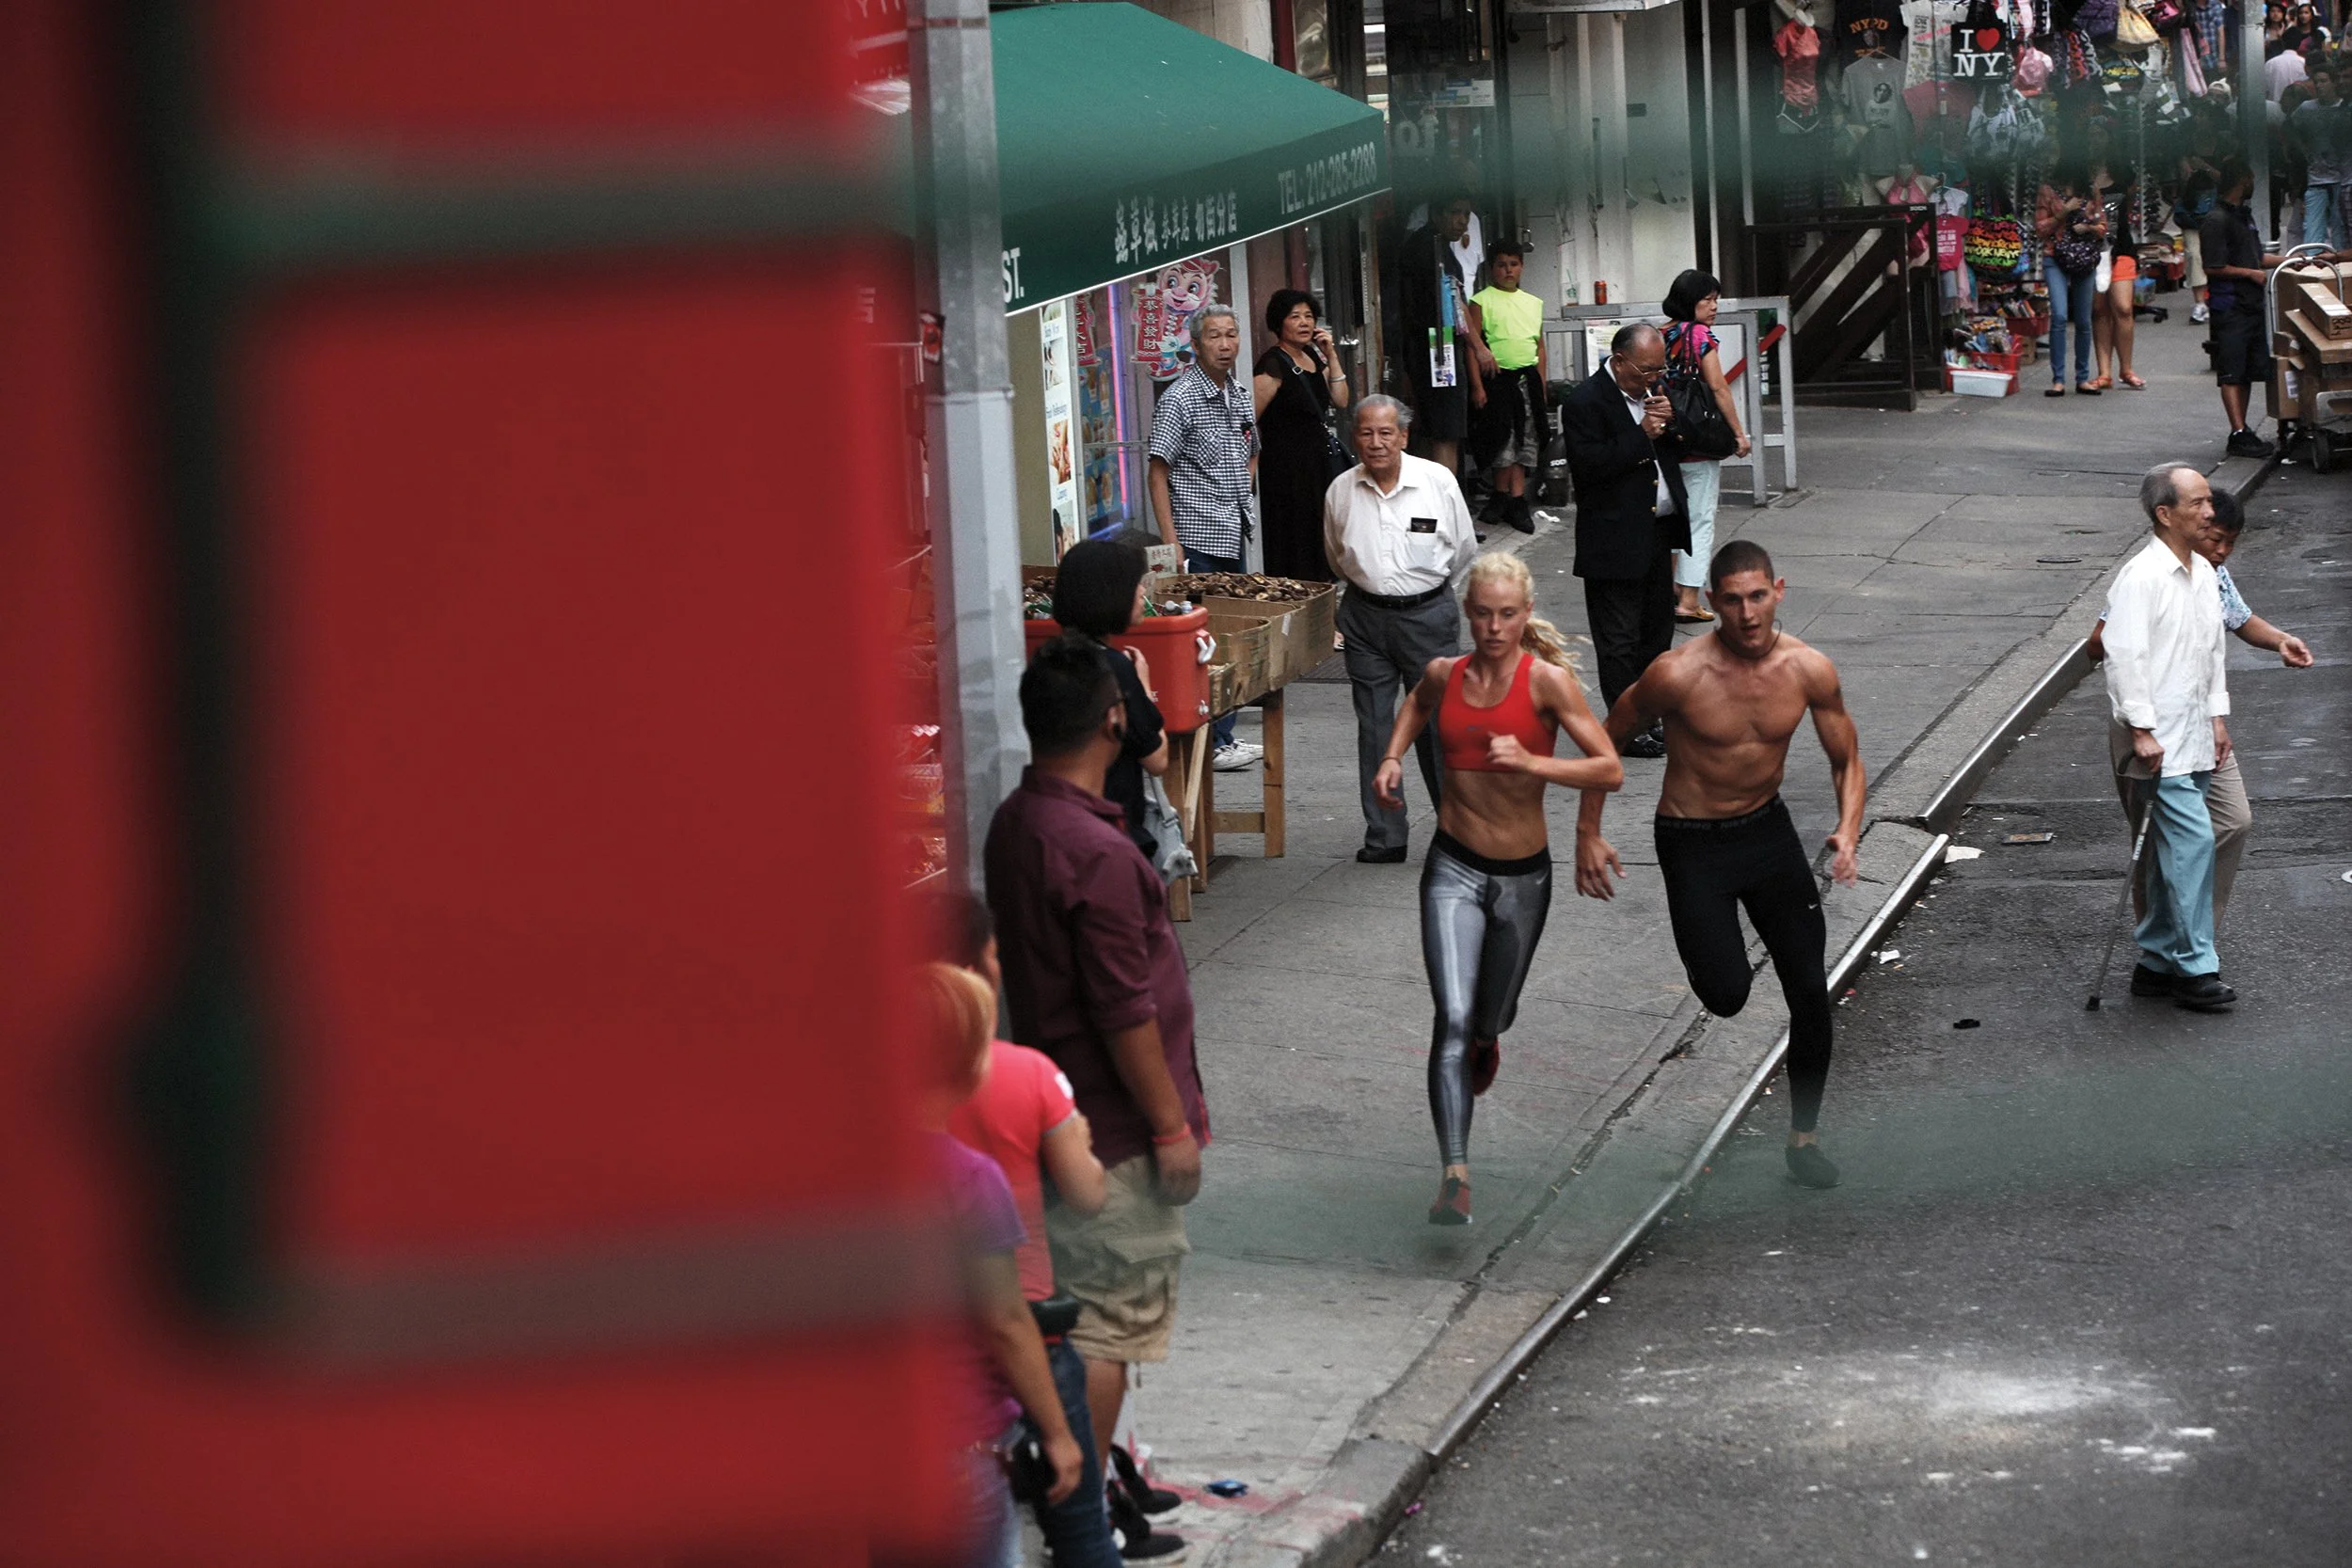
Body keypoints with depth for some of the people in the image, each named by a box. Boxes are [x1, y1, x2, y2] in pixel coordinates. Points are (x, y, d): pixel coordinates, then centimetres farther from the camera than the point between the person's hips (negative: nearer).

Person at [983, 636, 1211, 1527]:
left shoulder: (1013, 824, 4)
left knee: (1083, 1301, 19)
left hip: (1060, 1108, 9)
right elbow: (1124, 1011, -23)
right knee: (1111, 1318, -1)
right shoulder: (1095, 852, -25)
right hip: (1113, 1121, -9)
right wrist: (1171, 1125, -14)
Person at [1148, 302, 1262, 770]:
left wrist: (1239, 498, 14)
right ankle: (1211, 745, -4)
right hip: (1198, 539, -8)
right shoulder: (1180, 398, -10)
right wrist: (1171, 542, -17)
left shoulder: (1241, 395, 13)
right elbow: (1158, 471, -12)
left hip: (1234, 536, 8)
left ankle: (1222, 737, 19)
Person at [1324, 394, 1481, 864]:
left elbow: (1464, 549, 8)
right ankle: (1384, 837, 11)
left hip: (1428, 613, -2)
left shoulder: (1438, 481, -7)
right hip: (1366, 617, 2)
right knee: (1374, 728, 4)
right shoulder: (1341, 491, 0)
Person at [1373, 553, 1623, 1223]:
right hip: (1454, 867, 0)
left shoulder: (1549, 680, -14)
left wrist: (1530, 762, -30)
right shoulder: (1444, 674, -3)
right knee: (1452, 1019, -17)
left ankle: (1486, 1039, 61)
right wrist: (1393, 758, 7)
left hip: (1523, 873, 0)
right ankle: (1455, 1174, -21)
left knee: (1490, 1018, 22)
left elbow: (1610, 769, -18)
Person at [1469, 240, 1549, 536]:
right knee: (1502, 439, -4)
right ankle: (1505, 498, 7)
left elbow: (1540, 348, 16)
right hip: (1498, 378, -4)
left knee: (1525, 442, 2)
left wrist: (1541, 387, 12)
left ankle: (1515, 502, 4)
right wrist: (1478, 386, -12)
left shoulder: (1533, 303, 13)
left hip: (1527, 378, 5)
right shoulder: (1482, 301, -2)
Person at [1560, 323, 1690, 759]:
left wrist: (1671, 419, -7)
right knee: (1619, 641, -2)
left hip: (1657, 534, 8)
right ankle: (1626, 731, 3)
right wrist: (1641, 435, -22)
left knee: (1656, 633, 14)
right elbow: (1588, 466, -23)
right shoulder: (1584, 403, -15)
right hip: (1615, 540, -8)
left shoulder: (1652, 390, 10)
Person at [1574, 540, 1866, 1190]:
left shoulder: (1809, 670, -13)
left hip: (1768, 827, 3)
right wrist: (1588, 837, -8)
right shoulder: (1680, 673, -23)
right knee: (1727, 996, -8)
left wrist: (1848, 831, -18)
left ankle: (1804, 1137, 17)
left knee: (1811, 990, 1)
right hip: (1693, 843, -3)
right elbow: (1606, 739, -7)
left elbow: (1846, 762, 1)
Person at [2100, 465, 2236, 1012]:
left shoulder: (2204, 573, 12)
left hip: (2195, 737, 9)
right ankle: (2194, 966, -8)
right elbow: (2125, 656, -18)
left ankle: (2157, 962, 18)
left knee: (2172, 852, 11)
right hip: (2160, 741, -9)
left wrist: (2218, 716, 17)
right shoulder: (2141, 577, -15)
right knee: (2192, 840, -13)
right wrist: (2142, 730, -20)